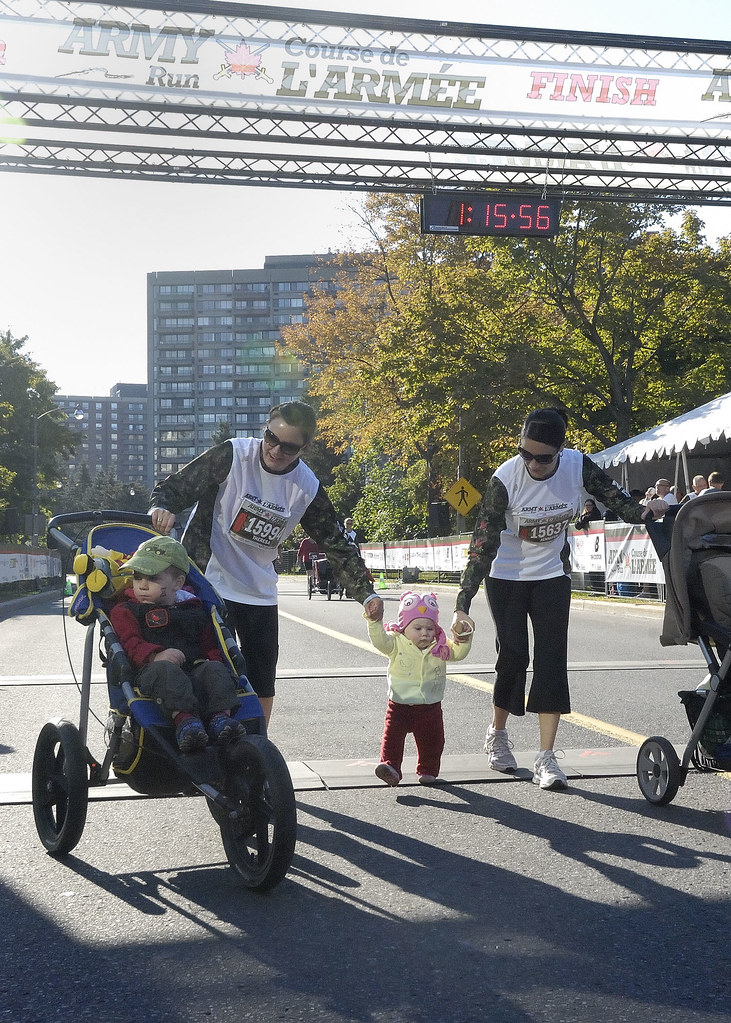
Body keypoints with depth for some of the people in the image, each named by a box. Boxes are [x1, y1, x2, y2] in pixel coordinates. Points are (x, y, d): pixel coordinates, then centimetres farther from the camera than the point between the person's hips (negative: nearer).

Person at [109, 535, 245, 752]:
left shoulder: (194, 610, 26)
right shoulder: (125, 611, 15)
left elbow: (210, 646, 25)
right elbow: (130, 643, -2)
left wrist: (213, 660, 0)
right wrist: (155, 656, -23)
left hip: (193, 669, 4)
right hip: (150, 672, -4)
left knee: (215, 669, -26)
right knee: (166, 670, -37)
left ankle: (220, 717, -42)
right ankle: (183, 719, -53)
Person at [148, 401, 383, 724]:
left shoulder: (308, 488, -4)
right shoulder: (232, 455, -14)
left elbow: (336, 545, 2)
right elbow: (175, 486, -11)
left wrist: (366, 593, -9)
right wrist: (162, 507, -35)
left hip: (259, 594, 4)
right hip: (207, 581, -4)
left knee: (262, 685, 8)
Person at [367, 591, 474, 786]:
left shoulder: (440, 647, 0)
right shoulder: (396, 644, -9)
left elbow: (458, 653, -1)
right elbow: (379, 640, -23)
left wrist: (465, 636, -18)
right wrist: (375, 621, -40)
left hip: (430, 706, 2)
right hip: (400, 704, -2)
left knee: (431, 741, 10)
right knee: (392, 736, -14)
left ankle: (428, 770, 28)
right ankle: (390, 766, -13)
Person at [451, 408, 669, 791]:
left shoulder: (577, 465, -18)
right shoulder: (505, 479, -25)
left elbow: (613, 497, -6)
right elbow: (483, 544, -24)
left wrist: (643, 510, -29)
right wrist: (462, 606, -29)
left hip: (551, 575, 2)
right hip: (506, 576, -2)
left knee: (552, 659, -7)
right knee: (513, 656, -1)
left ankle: (546, 759, -4)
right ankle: (497, 735, 26)